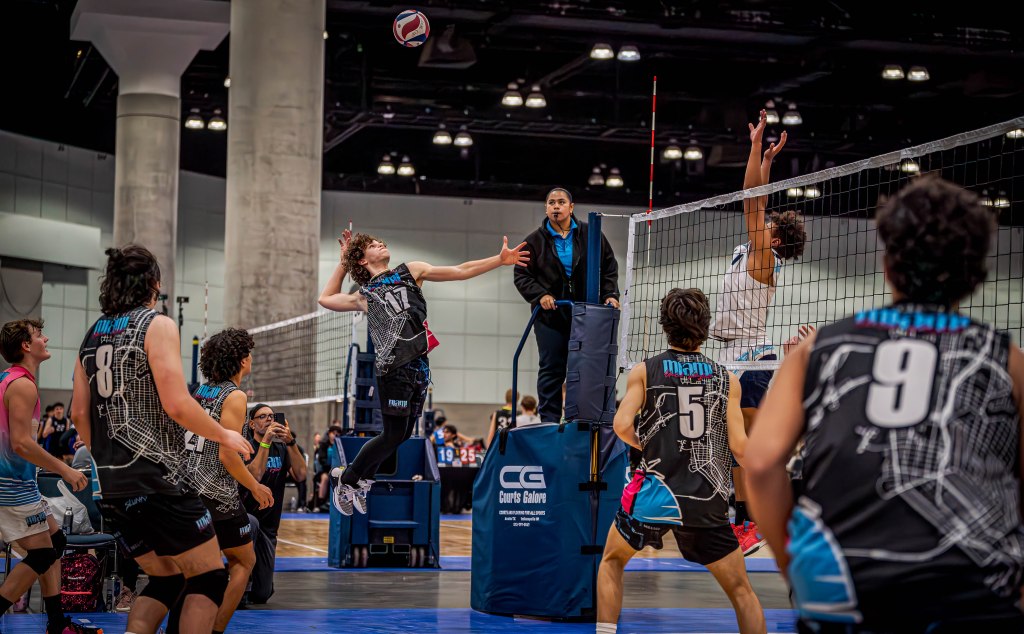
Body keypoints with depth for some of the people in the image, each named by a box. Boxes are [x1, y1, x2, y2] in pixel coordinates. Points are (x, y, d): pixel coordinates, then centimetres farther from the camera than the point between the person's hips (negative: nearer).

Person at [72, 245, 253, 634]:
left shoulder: (93, 334, 14)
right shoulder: (157, 325, -6)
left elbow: (79, 413, 14)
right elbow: (177, 405, -15)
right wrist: (225, 436, -1)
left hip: (110, 486, 7)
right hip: (155, 480, -7)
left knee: (165, 579, 17)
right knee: (209, 578, 0)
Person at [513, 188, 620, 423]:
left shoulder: (590, 236, 7)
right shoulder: (535, 241, 5)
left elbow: (609, 267, 12)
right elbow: (522, 275, 4)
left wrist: (610, 294, -2)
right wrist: (540, 295, -12)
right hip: (550, 316, -1)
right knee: (552, 370, -1)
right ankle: (550, 421, 3)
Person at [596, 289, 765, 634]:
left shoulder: (644, 371, 3)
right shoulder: (727, 379, 6)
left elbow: (623, 426, -8)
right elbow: (739, 446, 1)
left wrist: (649, 446, 12)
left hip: (656, 492, 0)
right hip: (708, 500, 0)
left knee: (612, 560, 25)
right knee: (740, 589, 11)